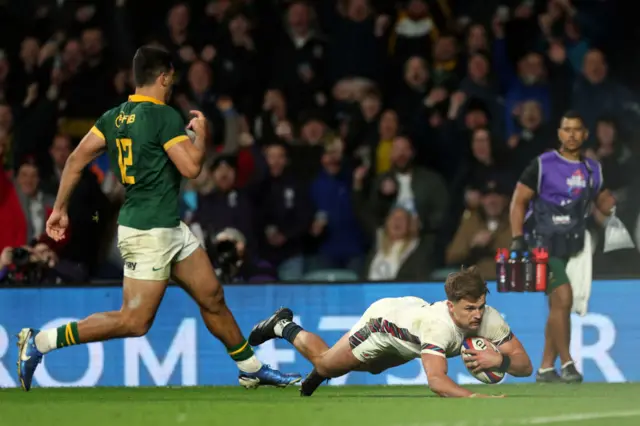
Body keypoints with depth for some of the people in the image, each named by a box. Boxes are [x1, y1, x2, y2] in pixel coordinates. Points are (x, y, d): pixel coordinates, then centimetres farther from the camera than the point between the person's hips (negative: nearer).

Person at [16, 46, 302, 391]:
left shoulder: (114, 117, 8)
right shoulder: (164, 116, -15)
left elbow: (77, 159, 4)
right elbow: (191, 167, -17)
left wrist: (60, 209, 8)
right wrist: (200, 134, 1)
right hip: (149, 233, -10)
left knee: (212, 298, 15)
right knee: (134, 321, -8)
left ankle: (252, 369, 25)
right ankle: (40, 342, -7)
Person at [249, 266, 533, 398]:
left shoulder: (488, 319, -35)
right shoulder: (438, 325, -50)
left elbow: (525, 364, -31)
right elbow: (437, 381, -59)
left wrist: (500, 359, -51)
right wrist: (475, 398, -72)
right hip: (383, 320, -5)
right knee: (324, 363, 21)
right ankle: (284, 326, 45)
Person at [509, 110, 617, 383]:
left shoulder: (593, 170, 10)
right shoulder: (542, 165, -5)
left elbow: (604, 202, 19)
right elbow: (519, 201, -4)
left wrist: (616, 207, -6)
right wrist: (517, 239, -14)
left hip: (573, 249, 5)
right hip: (544, 244, -5)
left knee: (558, 307, 7)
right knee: (563, 298, -19)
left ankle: (546, 369, 14)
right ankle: (567, 363, -16)